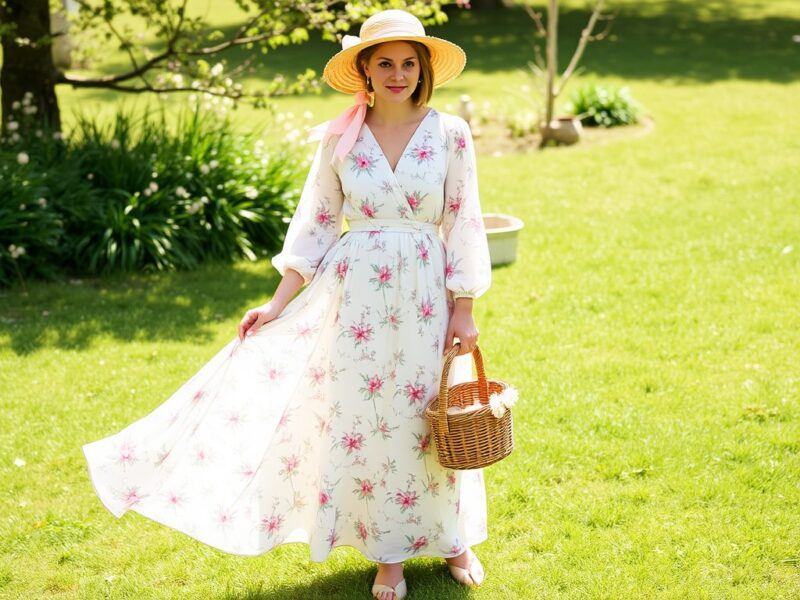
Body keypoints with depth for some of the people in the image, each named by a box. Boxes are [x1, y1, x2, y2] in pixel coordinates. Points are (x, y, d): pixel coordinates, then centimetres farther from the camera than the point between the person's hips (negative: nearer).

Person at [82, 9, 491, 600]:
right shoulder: (339, 140, 0)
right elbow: (316, 225, 4)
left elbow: (464, 225, 0)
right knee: (362, 418, 4)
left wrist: (464, 310, -3)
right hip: (355, 292, 1)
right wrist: (278, 302, -1)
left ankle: (453, 539, 30)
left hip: (425, 294, 0)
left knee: (431, 419, 8)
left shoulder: (449, 134, -2)